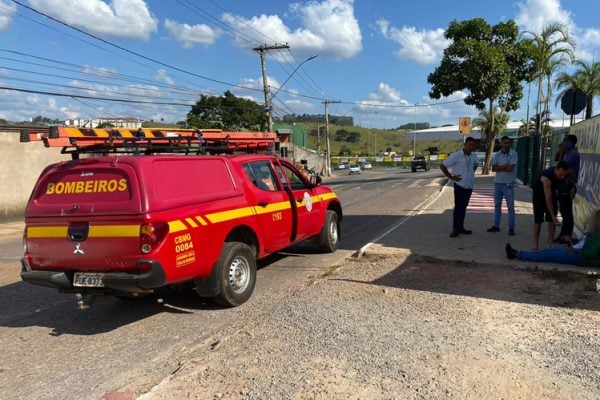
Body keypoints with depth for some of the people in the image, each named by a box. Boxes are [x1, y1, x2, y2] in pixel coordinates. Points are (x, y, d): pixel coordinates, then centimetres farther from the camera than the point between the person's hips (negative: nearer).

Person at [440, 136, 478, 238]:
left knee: (463, 207, 12)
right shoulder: (456, 155, -12)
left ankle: (461, 227, 19)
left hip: (470, 186, 6)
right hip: (460, 185, -6)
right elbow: (442, 166, -12)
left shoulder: (473, 156, 7)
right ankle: (455, 229, 4)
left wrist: (471, 174, 13)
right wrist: (451, 177, -10)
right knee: (458, 207, -3)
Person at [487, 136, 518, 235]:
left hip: (508, 184, -5)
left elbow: (510, 168, -18)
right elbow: (493, 168, -4)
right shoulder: (497, 155, 6)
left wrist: (499, 168, -6)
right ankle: (496, 226, 20)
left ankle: (511, 228, 5)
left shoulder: (513, 154, -7)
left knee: (510, 206, -1)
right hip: (497, 182, 5)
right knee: (497, 205, 11)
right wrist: (504, 166, -13)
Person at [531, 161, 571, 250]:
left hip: (551, 190, 6)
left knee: (552, 219, -1)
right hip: (539, 193, -5)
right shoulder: (546, 177, -39)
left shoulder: (565, 173, -20)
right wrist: (553, 216, -38)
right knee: (538, 219, -8)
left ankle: (550, 244, 3)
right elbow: (548, 199, -38)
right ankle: (535, 244, -1)